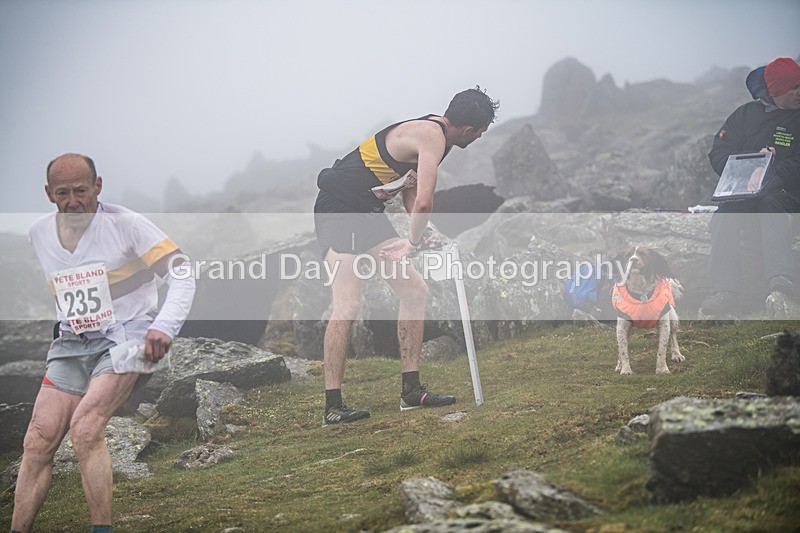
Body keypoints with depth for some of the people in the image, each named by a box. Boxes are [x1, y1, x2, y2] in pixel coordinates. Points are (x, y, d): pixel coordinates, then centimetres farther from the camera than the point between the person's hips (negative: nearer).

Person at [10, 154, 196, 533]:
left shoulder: (126, 224, -9)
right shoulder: (38, 234, 7)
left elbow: (182, 276, -11)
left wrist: (164, 327, -24)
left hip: (124, 337, -5)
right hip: (70, 345, 5)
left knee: (85, 427, -26)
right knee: (39, 440, -10)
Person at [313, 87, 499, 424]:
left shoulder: (432, 130, 11)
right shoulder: (433, 137, -20)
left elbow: (411, 190, 16)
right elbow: (423, 203, -29)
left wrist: (420, 233, -2)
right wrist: (414, 242, -11)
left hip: (367, 213, 10)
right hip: (338, 209, -10)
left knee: (415, 291, 6)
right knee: (347, 307, -17)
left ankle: (411, 391, 9)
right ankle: (333, 406, -15)